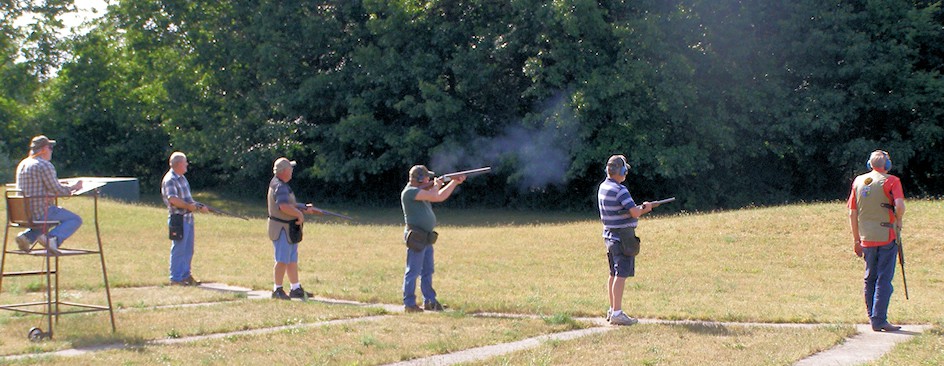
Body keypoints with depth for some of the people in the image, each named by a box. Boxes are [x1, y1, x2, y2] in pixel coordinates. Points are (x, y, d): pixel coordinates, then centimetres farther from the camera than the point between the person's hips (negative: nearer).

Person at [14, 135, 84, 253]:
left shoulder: (22, 164, 14)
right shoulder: (45, 166, -13)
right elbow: (57, 190, -14)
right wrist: (73, 188, 4)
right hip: (41, 211, -8)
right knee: (75, 219, 0)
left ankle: (27, 236, 12)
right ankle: (53, 238, -22)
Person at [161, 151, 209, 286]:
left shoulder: (182, 178, 17)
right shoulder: (170, 180, -13)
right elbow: (173, 199, -25)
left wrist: (198, 206, 11)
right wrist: (189, 206, -19)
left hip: (188, 217, 10)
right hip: (178, 218, -10)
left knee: (188, 249, 14)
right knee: (178, 249, -4)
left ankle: (186, 275, 23)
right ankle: (176, 278, 2)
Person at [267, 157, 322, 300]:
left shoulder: (280, 184, 13)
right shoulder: (279, 187, -21)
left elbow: (290, 204, 22)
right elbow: (284, 206, -35)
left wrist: (304, 208, 16)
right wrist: (300, 214, -24)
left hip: (288, 229, 11)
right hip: (281, 229, -11)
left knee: (292, 259, 13)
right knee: (282, 260, -4)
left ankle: (296, 289, 18)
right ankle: (277, 290, 3)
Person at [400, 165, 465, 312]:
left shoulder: (422, 190, 17)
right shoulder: (410, 192, -14)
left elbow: (441, 196, 21)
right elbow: (434, 196, -21)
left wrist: (454, 182, 14)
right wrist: (436, 185, -1)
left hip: (426, 238, 10)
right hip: (416, 238, -10)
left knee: (428, 271, 13)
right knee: (413, 271, -6)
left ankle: (430, 301, 19)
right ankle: (409, 304, -2)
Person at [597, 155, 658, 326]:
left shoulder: (603, 187, 10)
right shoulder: (620, 190, -19)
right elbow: (635, 212, -21)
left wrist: (641, 207, 10)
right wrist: (646, 208, 0)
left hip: (609, 235, 9)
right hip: (623, 237, -9)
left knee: (614, 274, 15)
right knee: (621, 275, -8)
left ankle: (612, 310, 22)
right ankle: (617, 313, -10)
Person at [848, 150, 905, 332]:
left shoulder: (858, 181, 8)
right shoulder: (891, 181, -6)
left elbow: (852, 213, 9)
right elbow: (900, 205, -22)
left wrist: (856, 239, 16)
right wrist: (898, 221, -2)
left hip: (866, 239, 5)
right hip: (886, 237, -5)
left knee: (870, 279, 13)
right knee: (884, 279, -2)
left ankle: (872, 318, 17)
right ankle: (879, 320, -6)